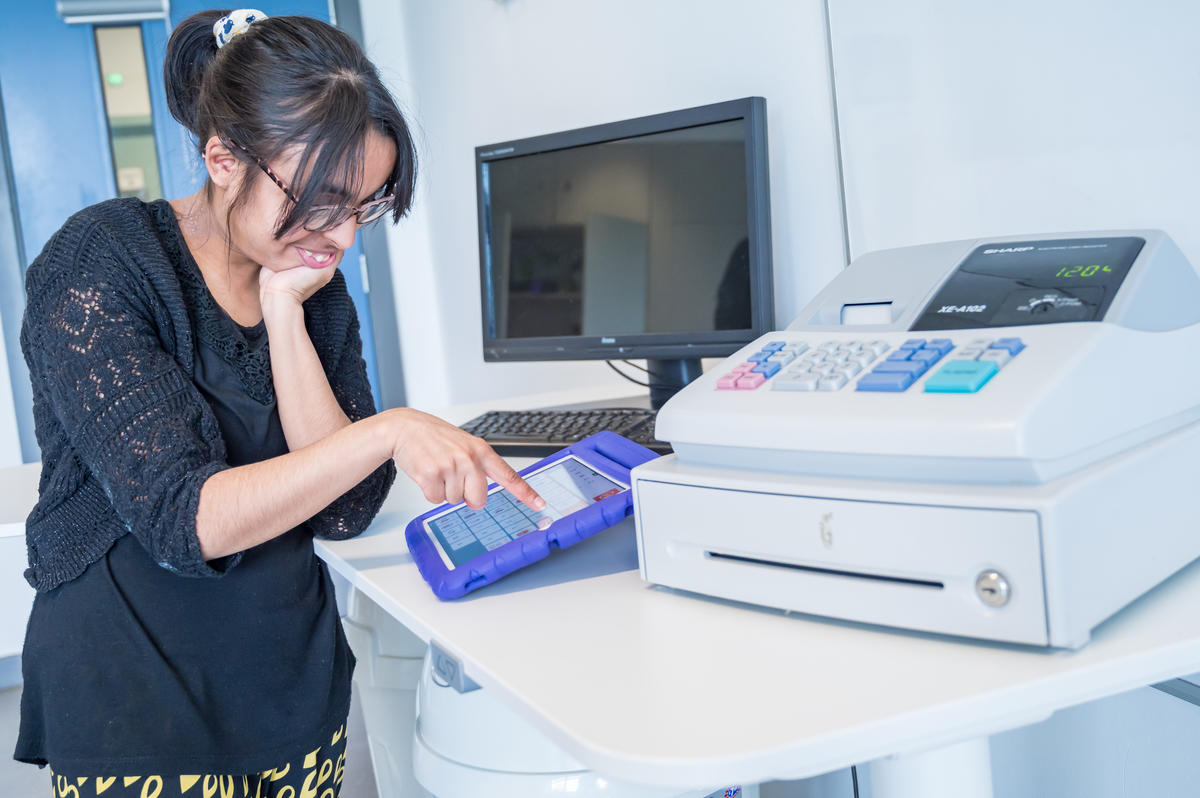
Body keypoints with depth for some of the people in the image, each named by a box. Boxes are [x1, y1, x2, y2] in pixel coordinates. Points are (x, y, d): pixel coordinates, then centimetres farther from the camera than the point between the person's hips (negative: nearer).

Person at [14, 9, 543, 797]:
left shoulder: (316, 290, 1)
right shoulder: (101, 265, -15)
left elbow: (344, 510, -8)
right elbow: (181, 519, -24)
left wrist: (285, 312, -14)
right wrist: (388, 431, -34)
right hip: (134, 699, -5)